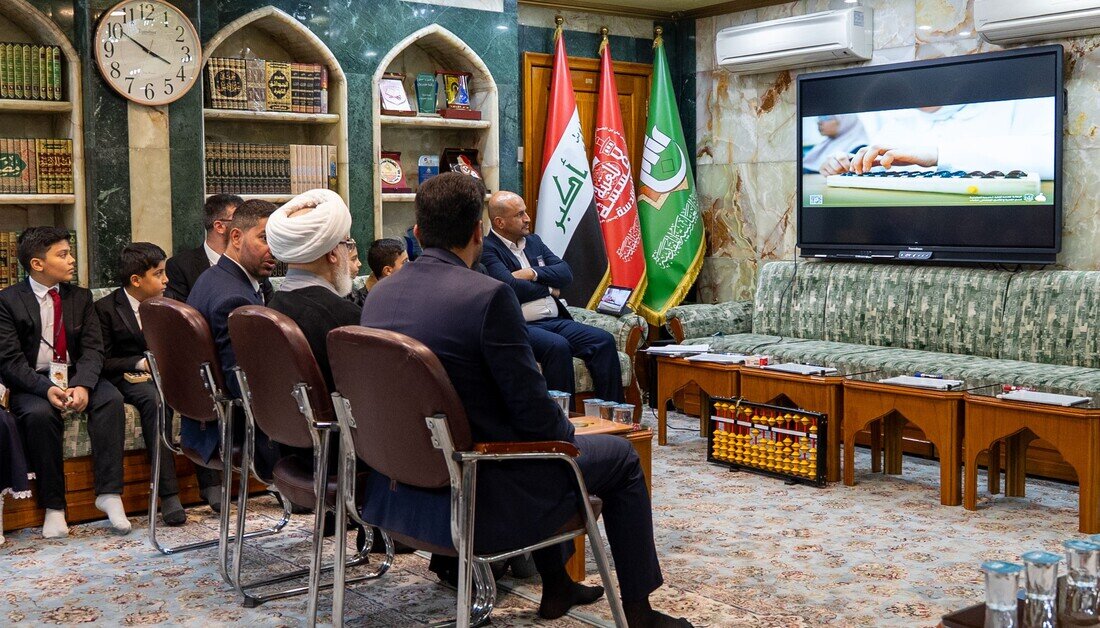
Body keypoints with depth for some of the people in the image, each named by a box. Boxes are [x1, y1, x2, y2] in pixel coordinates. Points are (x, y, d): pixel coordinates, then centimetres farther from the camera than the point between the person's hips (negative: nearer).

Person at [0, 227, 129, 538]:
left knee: (111, 398, -27)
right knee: (40, 414, -34)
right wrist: (47, 389, -26)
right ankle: (53, 506, -22)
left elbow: (93, 349, 1)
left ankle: (109, 493, -28)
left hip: (76, 376, 3)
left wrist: (83, 385, -21)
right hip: (32, 384, -3)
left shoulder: (80, 297, 9)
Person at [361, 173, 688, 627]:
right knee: (620, 455, 15)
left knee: (538, 439, 34)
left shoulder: (379, 295, 1)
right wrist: (567, 435, 6)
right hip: (482, 496, -8)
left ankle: (556, 588, 45)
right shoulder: (488, 296, -22)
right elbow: (532, 411, -18)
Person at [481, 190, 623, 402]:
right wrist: (548, 289, 0)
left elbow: (566, 273, 11)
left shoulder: (534, 241, 21)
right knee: (558, 346, -34)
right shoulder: (487, 249, -3)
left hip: (556, 321, 7)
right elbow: (511, 287, -17)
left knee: (604, 341, -14)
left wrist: (534, 273, -6)